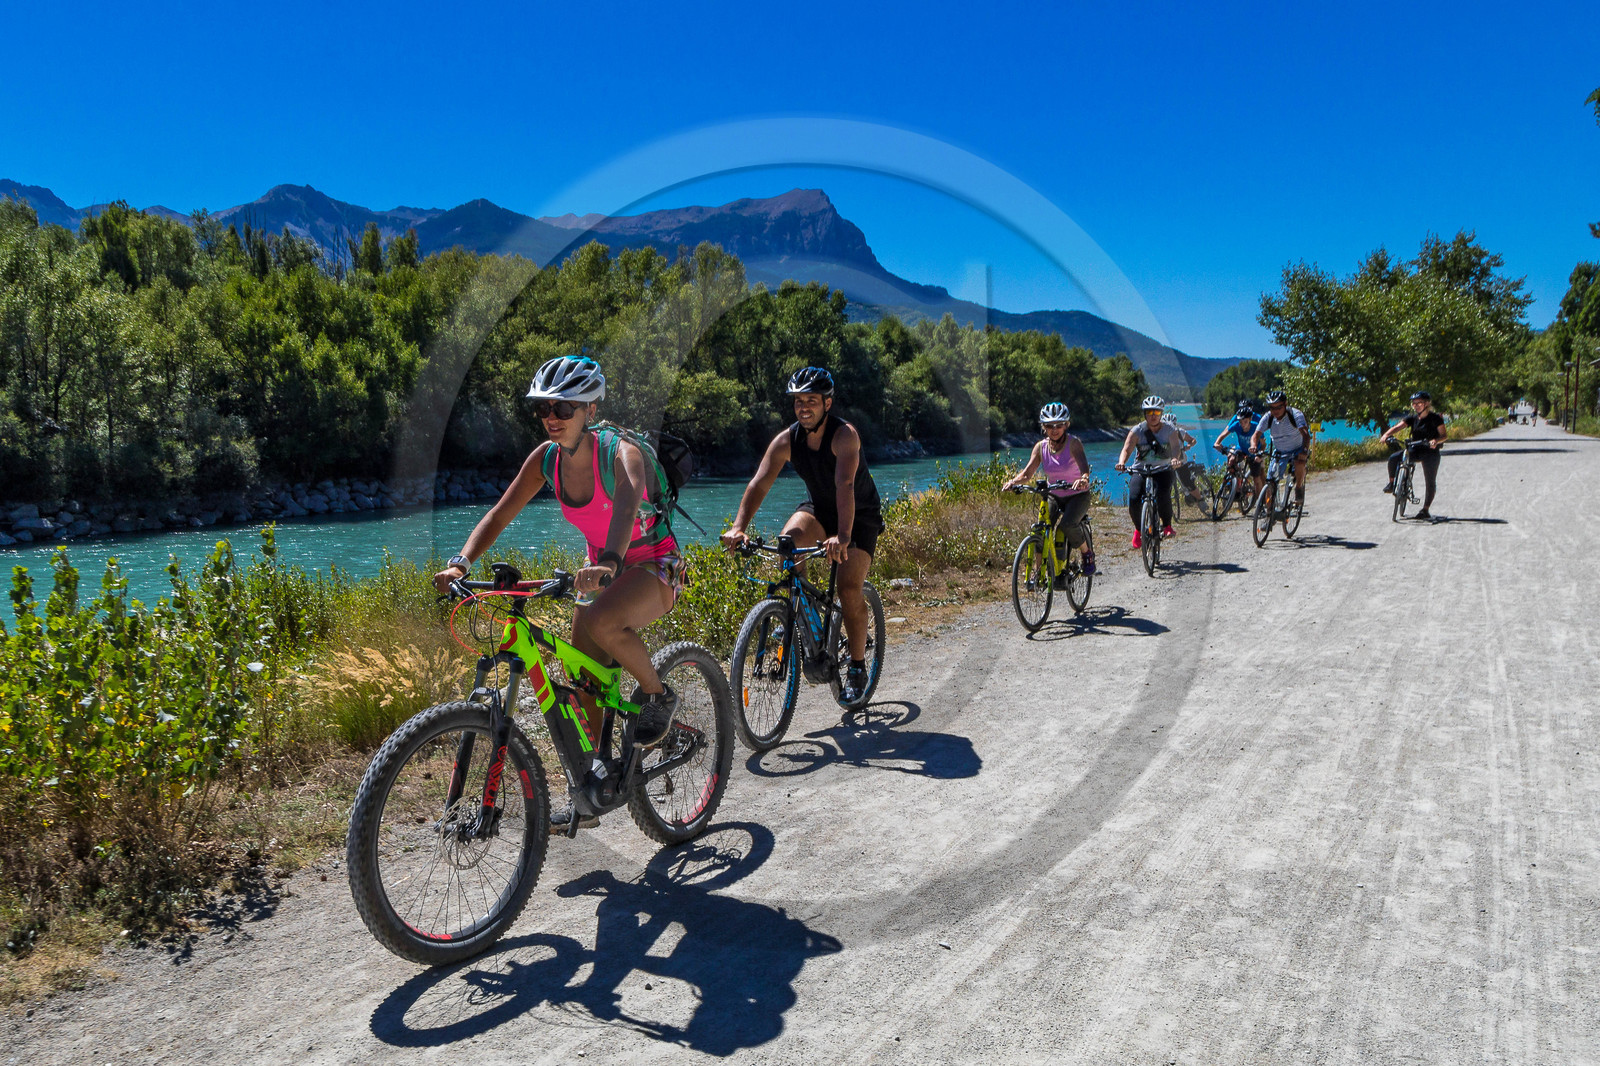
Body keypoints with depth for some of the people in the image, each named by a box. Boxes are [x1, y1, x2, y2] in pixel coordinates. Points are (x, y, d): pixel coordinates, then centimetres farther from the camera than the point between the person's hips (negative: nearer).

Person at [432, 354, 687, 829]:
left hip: (654, 566, -7)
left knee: (601, 620, -38)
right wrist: (460, 564, -25)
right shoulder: (547, 458, -6)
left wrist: (608, 562, -65)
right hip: (602, 568, 7)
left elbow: (628, 504, -45)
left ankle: (657, 694, -10)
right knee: (584, 689, 4)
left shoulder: (620, 452, -25)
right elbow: (500, 513, -9)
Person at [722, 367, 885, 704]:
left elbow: (845, 486, -43)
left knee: (849, 588, -18)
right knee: (789, 540, -28)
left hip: (861, 515, -4)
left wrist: (842, 536, -57)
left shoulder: (845, 435, -28)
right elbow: (759, 484, -24)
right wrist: (738, 528, -38)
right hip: (819, 508, 4)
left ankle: (858, 667, 3)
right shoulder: (787, 440, -15)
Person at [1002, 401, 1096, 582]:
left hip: (1077, 495, -3)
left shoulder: (1073, 443, -15)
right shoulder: (1041, 447, -4)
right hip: (1053, 496, 3)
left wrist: (1084, 479, -55)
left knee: (1067, 524, -30)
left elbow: (1084, 466, -32)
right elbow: (1027, 474, -10)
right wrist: (1013, 482, -32)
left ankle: (1087, 554, -1)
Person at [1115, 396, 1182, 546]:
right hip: (1141, 470, 1)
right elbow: (1127, 449, -16)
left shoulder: (1169, 431, -2)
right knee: (1133, 500, -21)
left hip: (1163, 471, -1)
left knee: (1163, 497, -29)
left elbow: (1176, 448, -16)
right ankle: (1138, 529, 8)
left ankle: (1167, 525, -1)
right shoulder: (1137, 431, -4)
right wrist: (1121, 463, -37)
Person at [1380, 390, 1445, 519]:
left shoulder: (1435, 418, -7)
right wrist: (1386, 434, -30)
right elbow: (1397, 427, -10)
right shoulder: (1412, 418, 4)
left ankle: (1425, 510, 3)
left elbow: (1443, 435, -10)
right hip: (1414, 450, 4)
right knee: (1393, 458, -23)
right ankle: (1391, 483, -5)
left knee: (1430, 482, -5)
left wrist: (1436, 441, -33)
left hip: (1430, 452, -3)